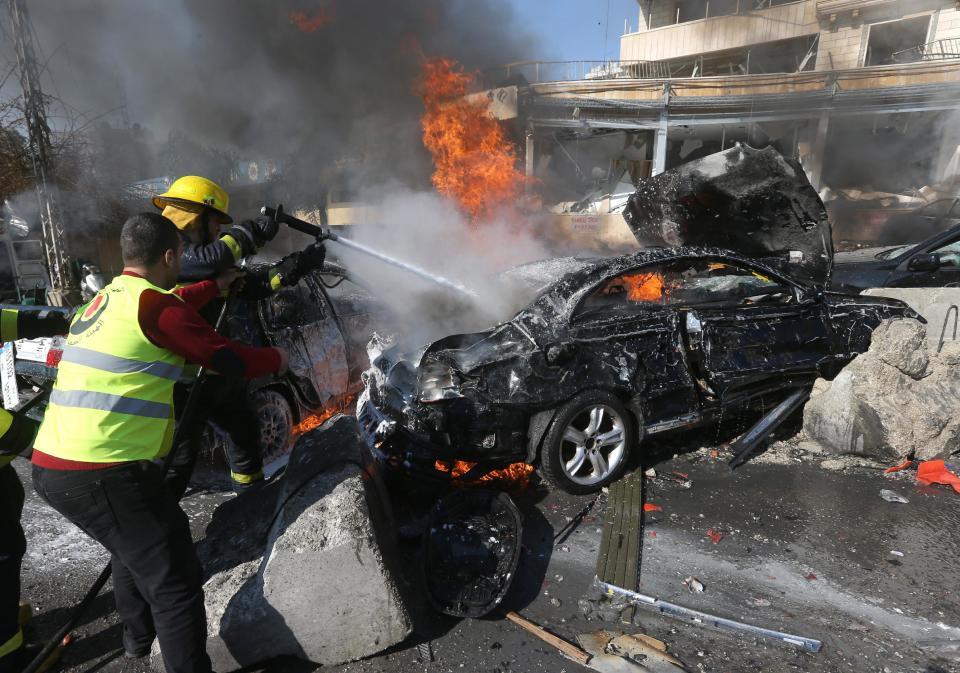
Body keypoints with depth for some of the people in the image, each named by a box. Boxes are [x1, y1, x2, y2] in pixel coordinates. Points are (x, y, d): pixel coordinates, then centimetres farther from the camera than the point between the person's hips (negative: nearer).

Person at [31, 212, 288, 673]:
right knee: (174, 581, -4)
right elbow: (226, 359, -10)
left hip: (49, 465, 10)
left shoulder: (102, 299, 14)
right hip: (102, 473, -10)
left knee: (134, 545, 31)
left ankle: (139, 635, 51)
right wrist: (275, 358, 8)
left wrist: (215, 287, 42)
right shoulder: (154, 304, -13)